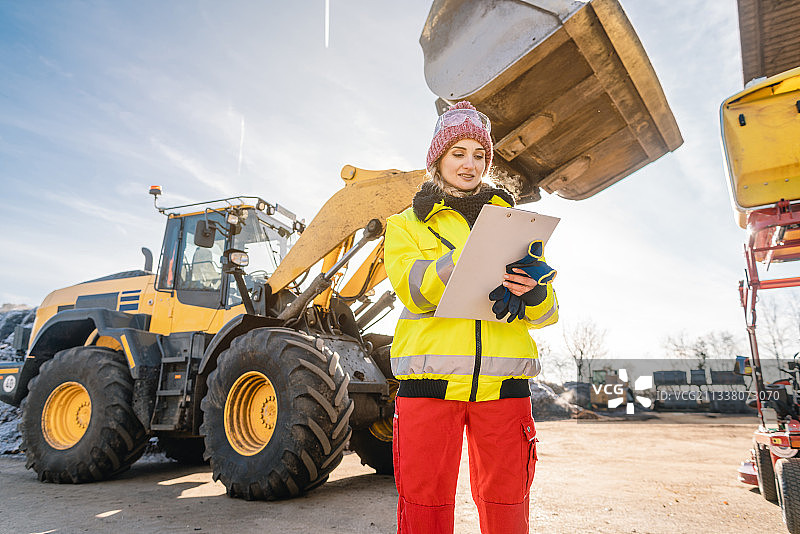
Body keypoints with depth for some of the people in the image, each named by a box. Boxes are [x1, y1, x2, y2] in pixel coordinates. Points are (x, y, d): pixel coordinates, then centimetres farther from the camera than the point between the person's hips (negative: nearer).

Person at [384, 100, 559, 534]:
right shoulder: (408, 224, 13)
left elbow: (546, 312, 11)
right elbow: (411, 287, -7)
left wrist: (533, 293, -14)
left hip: (502, 381, 2)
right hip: (430, 380, -1)